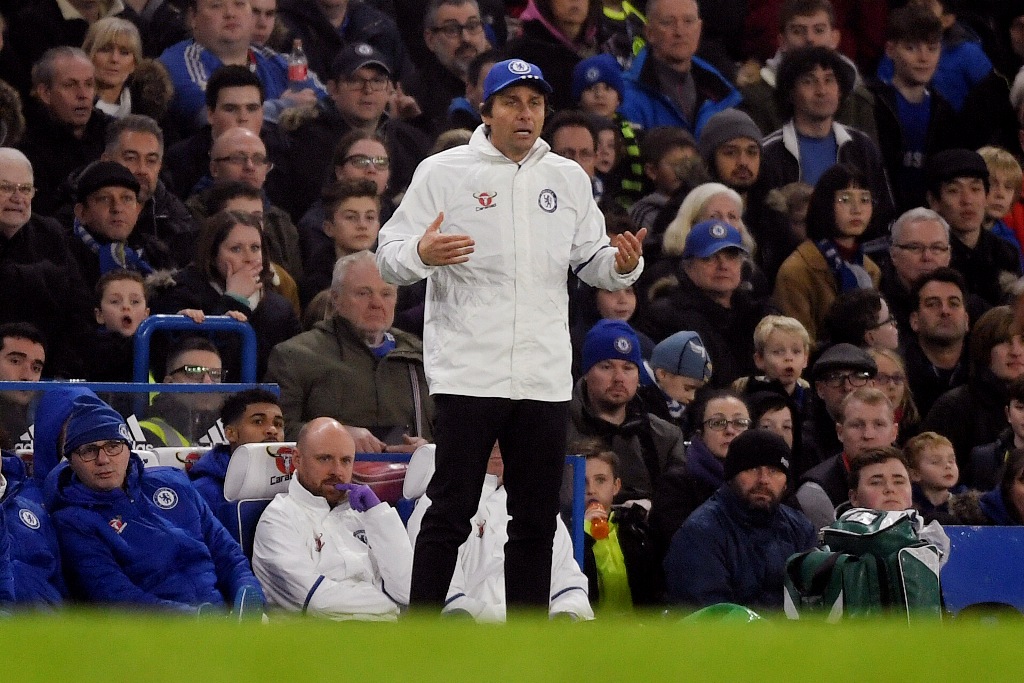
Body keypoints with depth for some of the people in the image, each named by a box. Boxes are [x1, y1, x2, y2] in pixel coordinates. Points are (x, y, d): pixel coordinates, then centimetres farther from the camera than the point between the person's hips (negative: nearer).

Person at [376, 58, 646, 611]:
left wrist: (623, 264, -5)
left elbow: (591, 262, 17)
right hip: (467, 373, -4)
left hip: (545, 378, 4)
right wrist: (421, 253, -24)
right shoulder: (442, 172, 1)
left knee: (536, 521, 7)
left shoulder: (568, 178, 13)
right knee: (451, 513, -7)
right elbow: (389, 256, -2)